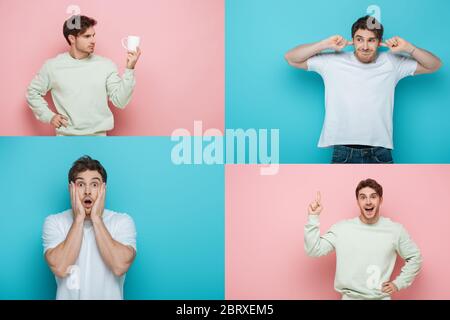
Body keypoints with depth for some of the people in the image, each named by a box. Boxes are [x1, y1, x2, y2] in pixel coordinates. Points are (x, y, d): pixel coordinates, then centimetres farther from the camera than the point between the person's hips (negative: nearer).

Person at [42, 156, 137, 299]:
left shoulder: (123, 221, -3)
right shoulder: (54, 222, -2)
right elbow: (60, 269, -16)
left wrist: (96, 218, -14)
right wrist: (79, 218, -13)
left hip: (109, 296, 0)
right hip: (68, 296, 0)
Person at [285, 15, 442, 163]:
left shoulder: (392, 63, 6)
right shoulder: (333, 61, 2)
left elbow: (434, 65, 10)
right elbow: (291, 58, 3)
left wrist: (408, 48, -6)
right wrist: (326, 44, -8)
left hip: (380, 154, 1)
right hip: (343, 154, -1)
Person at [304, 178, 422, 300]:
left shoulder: (395, 230, -2)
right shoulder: (341, 228, -5)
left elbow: (414, 257, 9)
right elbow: (314, 250, -9)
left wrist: (398, 283, 1)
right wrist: (313, 217, -16)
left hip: (381, 297, 1)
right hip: (350, 297, 0)